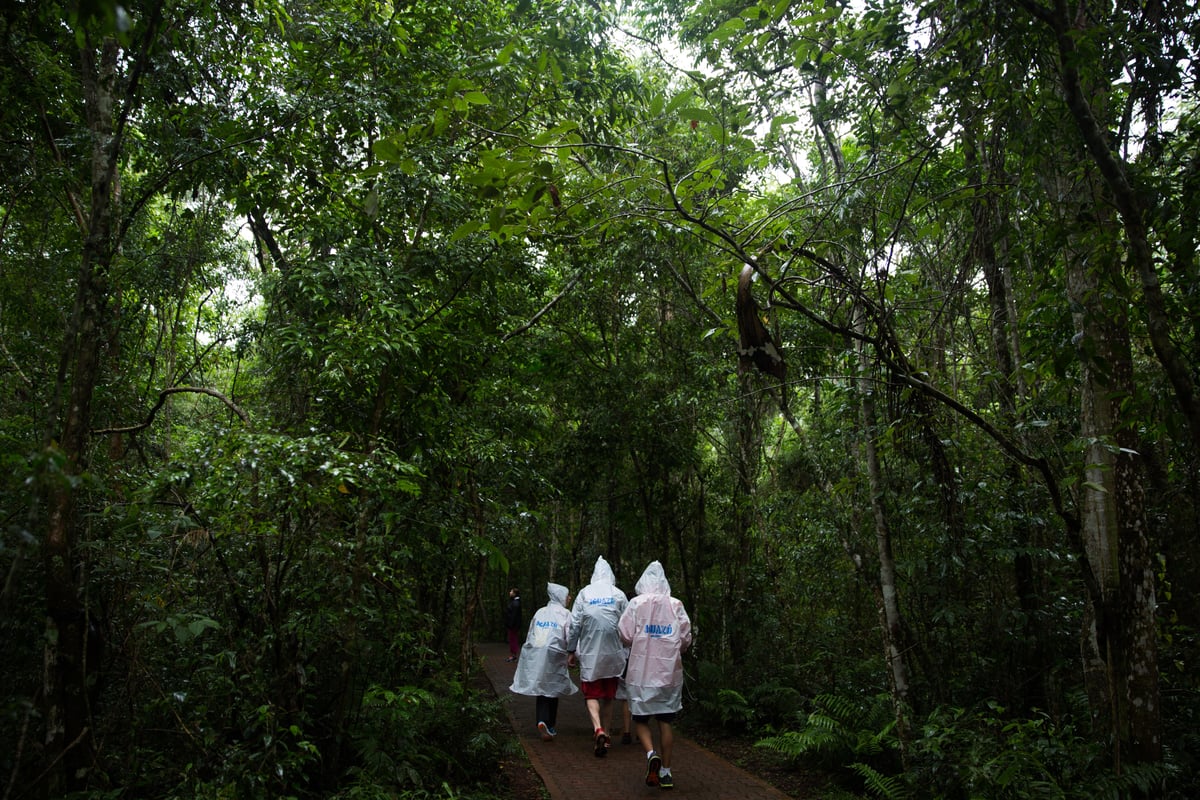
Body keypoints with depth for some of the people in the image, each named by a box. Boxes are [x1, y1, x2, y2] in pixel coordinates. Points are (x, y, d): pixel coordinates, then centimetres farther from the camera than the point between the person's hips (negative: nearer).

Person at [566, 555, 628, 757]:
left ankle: (598, 729, -18)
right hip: (613, 653, 1)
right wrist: (626, 651, 10)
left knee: (592, 695, 5)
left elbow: (575, 624, -2)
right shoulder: (619, 595, -1)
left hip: (590, 652, -1)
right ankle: (605, 736, 21)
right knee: (608, 697, 15)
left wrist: (572, 650, 7)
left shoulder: (585, 593, -1)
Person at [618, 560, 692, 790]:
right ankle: (665, 771, 14)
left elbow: (626, 635, -9)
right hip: (670, 671, 2)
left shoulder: (637, 603, -5)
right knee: (666, 721, 12)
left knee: (641, 719, 10)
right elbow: (686, 638, 0)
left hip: (642, 672, -2)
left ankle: (651, 754, -14)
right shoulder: (676, 605, 0)